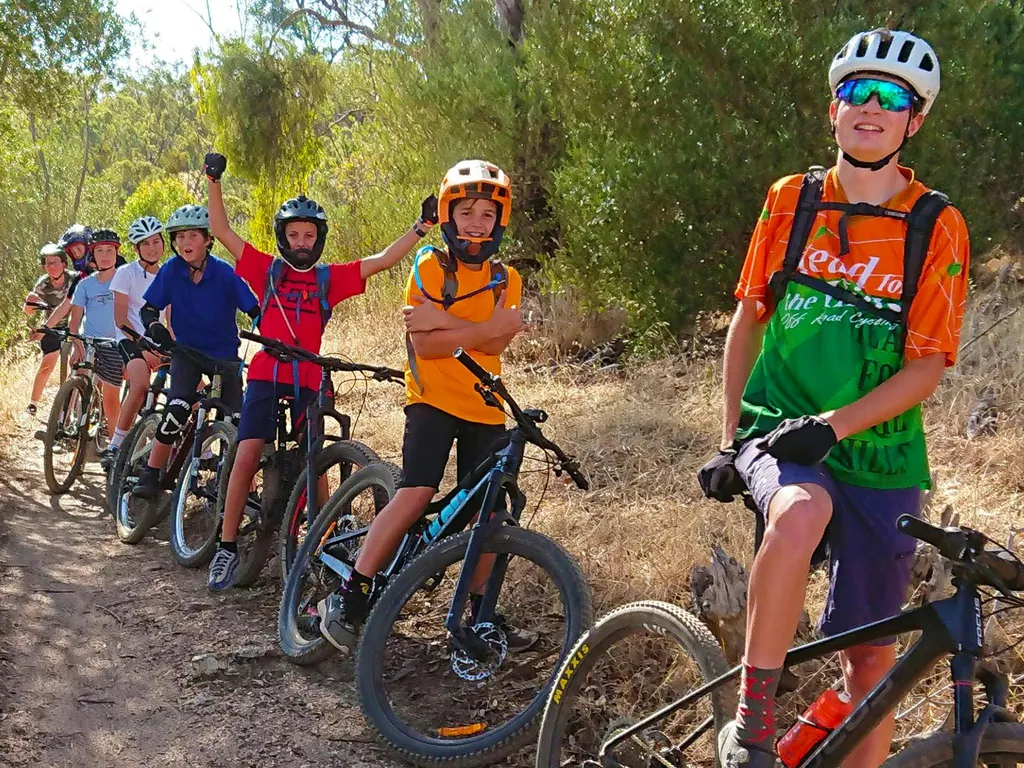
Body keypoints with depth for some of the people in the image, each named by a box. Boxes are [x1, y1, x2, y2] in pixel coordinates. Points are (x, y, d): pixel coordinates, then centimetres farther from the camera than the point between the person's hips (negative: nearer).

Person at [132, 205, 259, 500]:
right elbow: (148, 309, -5)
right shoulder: (171, 270, -10)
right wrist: (154, 327, -26)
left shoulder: (225, 273, -15)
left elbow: (255, 311, -15)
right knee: (177, 409, -22)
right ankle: (150, 474, -9)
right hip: (187, 351, 1)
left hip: (224, 354, 0)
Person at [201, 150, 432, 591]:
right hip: (265, 376, -1)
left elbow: (383, 260, 5)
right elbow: (221, 230, 7)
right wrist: (214, 183, -2)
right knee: (247, 456, -11)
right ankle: (227, 547, -3)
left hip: (307, 382, 1)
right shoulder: (266, 270, 8)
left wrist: (421, 226, 0)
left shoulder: (330, 278, 8)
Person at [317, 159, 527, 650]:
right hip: (433, 399, -4)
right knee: (415, 496, -20)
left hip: (485, 409, 4)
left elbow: (495, 344, -11)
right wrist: (485, 328, -20)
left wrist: (445, 322, -22)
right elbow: (423, 344, -16)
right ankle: (348, 596, -10)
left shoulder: (506, 280, 7)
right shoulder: (430, 267, -4)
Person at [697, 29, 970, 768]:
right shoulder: (791, 201, 3)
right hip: (778, 434, 0)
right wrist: (730, 437, 4)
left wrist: (833, 425, -21)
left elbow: (927, 366, -7)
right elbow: (748, 319, 9)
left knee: (870, 656, 4)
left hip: (877, 460, 1)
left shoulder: (937, 228, -3)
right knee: (801, 511, -35)